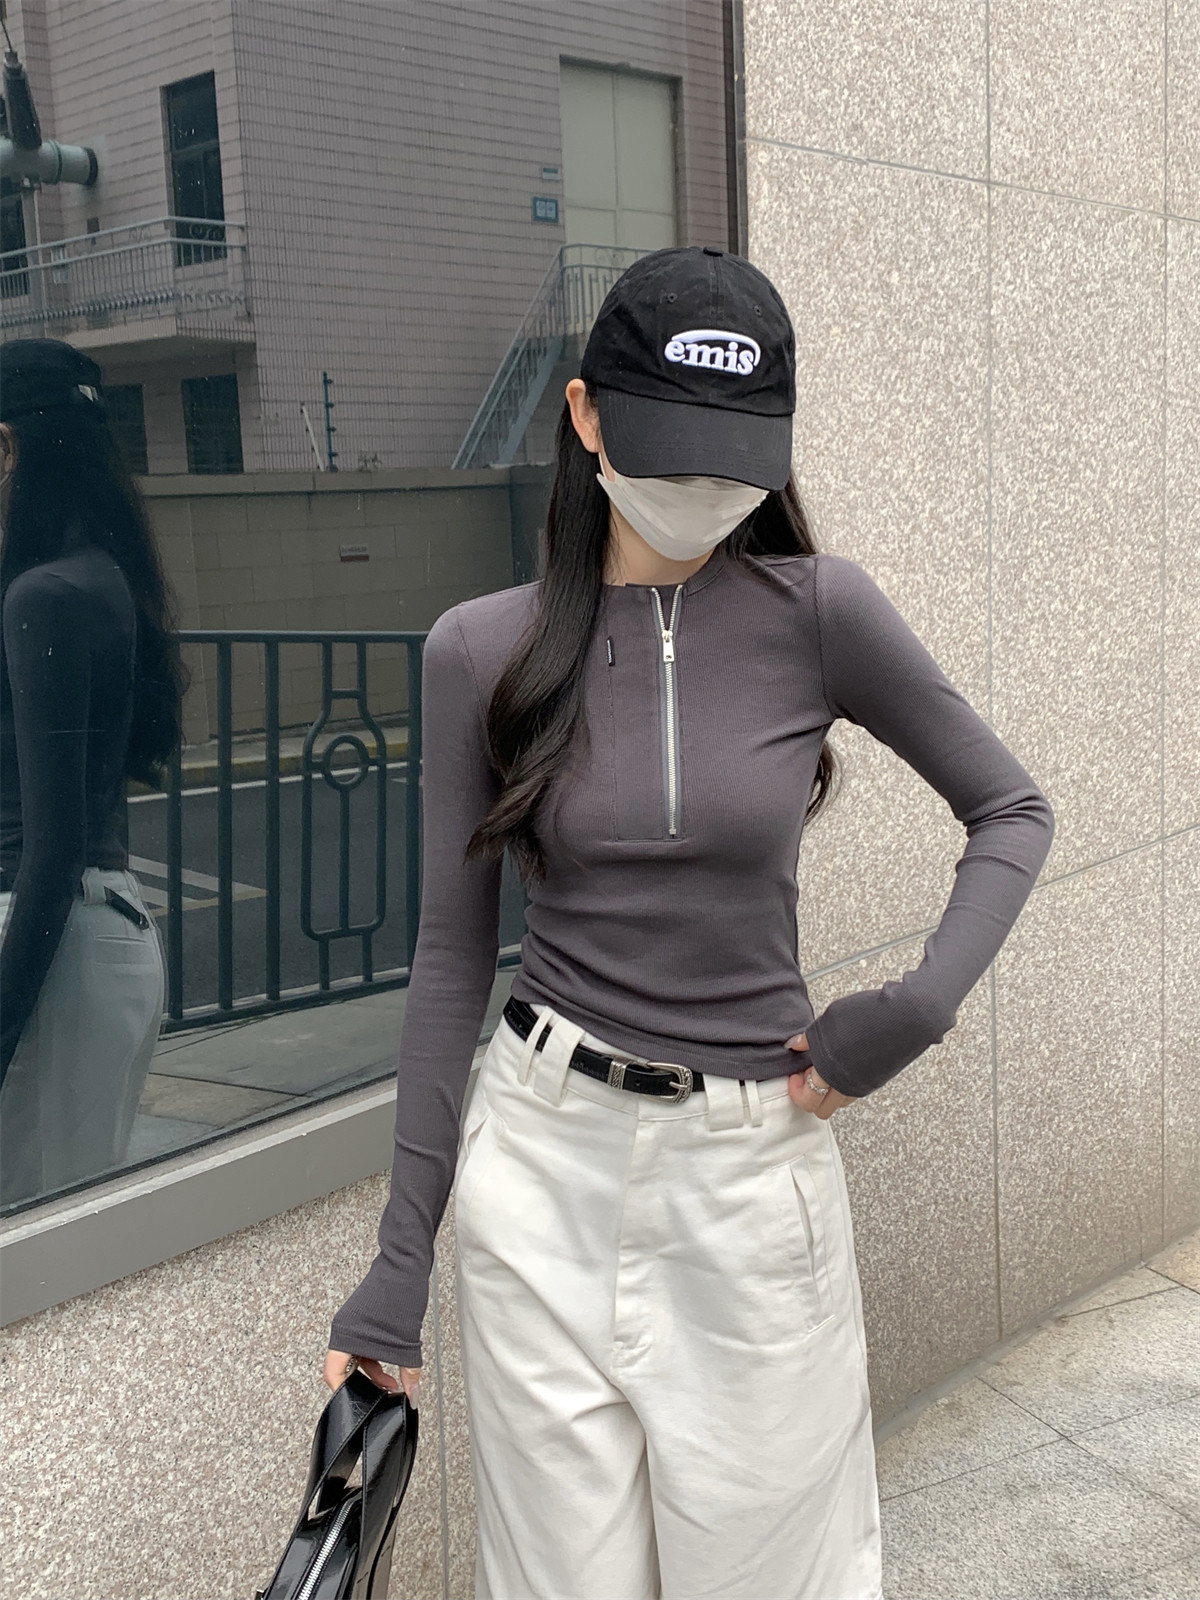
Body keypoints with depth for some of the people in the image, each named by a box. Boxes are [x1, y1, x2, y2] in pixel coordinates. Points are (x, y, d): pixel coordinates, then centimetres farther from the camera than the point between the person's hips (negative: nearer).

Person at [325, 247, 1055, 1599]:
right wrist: (401, 1254, 2)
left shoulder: (820, 613, -7)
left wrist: (920, 1006, -13)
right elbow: (452, 954, 1)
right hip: (543, 1151, 1)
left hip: (753, 1164, -1)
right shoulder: (482, 649, -3)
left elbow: (1012, 811, 4)